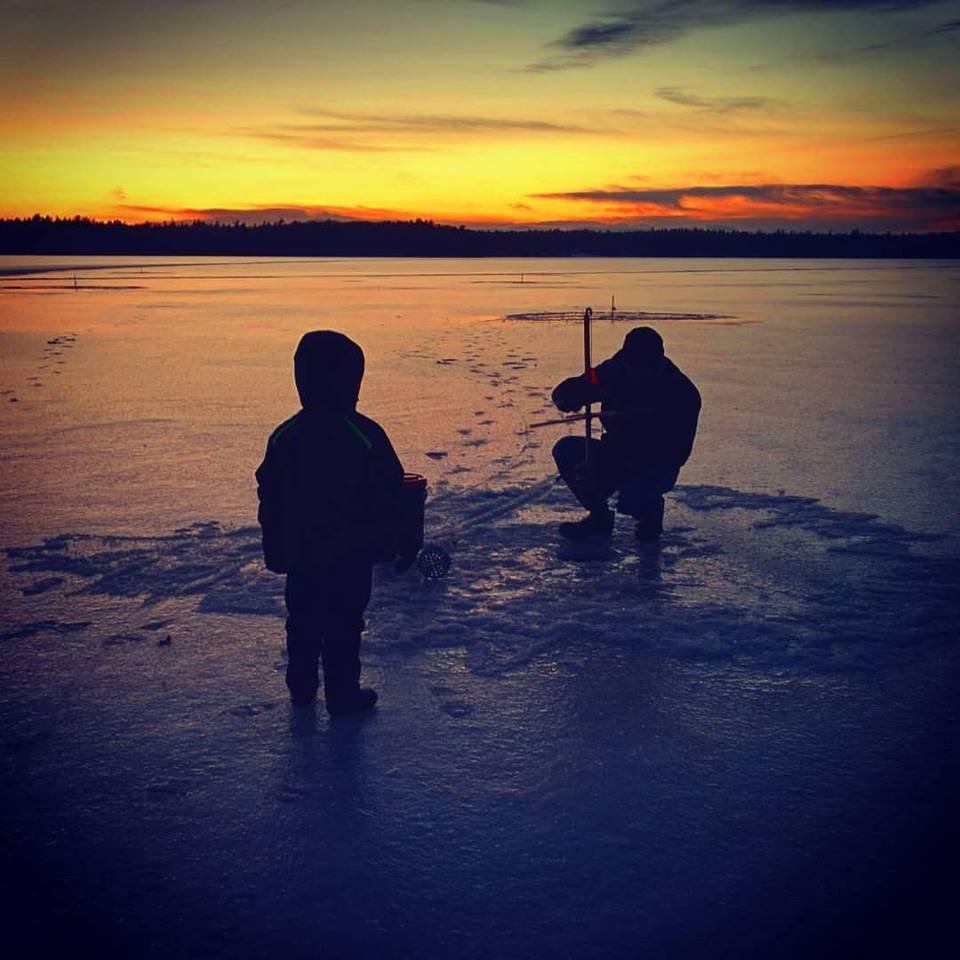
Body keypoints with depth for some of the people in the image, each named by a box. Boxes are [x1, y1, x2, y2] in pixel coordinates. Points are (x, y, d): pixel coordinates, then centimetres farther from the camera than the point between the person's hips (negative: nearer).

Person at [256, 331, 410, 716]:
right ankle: (342, 694, 14)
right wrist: (386, 541, 5)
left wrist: (276, 551, 12)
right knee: (344, 624, 6)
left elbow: (269, 498, 2)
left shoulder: (284, 436, -4)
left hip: (301, 550, 4)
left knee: (302, 619, 19)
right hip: (351, 553, -4)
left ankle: (302, 686, 32)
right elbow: (389, 493, -9)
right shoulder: (366, 435, -16)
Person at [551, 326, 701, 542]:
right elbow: (566, 391, -7)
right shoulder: (616, 371, -10)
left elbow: (677, 450, -26)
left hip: (655, 469, -5)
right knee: (566, 450, -13)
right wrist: (566, 399, -36)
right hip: (617, 456, 5)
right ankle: (599, 516, 5)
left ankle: (650, 508, 6)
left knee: (632, 497, -35)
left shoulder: (682, 393, -22)